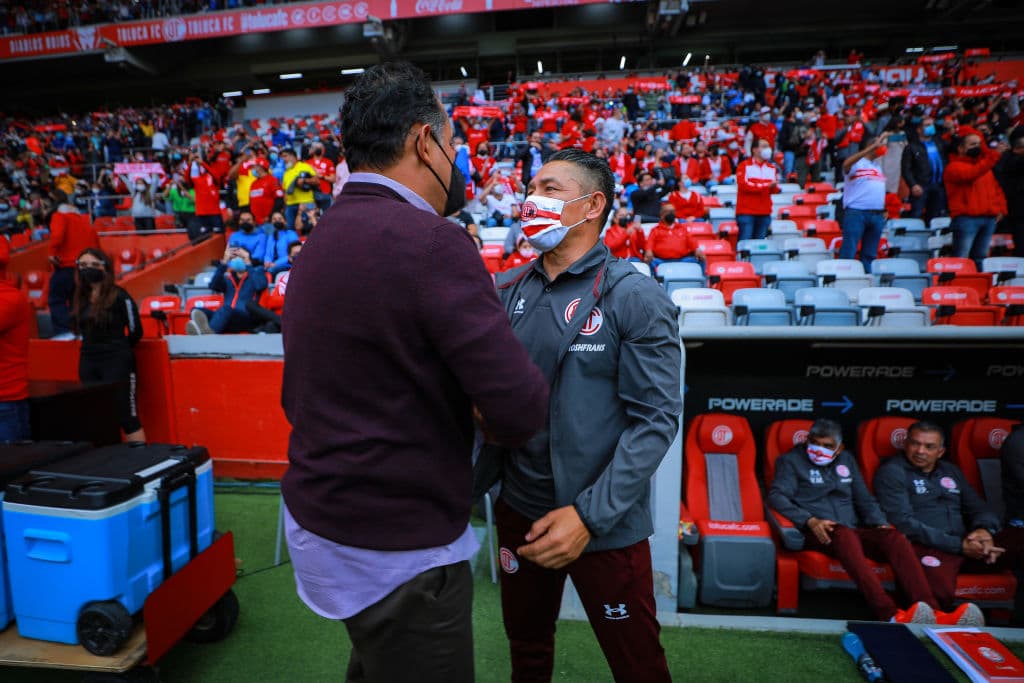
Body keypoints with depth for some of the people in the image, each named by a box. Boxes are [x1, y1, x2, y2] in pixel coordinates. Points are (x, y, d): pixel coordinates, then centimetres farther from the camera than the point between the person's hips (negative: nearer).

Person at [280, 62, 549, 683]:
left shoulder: (319, 242, 4)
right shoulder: (431, 241, -23)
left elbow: (298, 398, 11)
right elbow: (523, 411, -26)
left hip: (321, 515, 8)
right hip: (398, 552, -8)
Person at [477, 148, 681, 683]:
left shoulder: (635, 297, -12)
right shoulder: (507, 290, 2)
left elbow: (656, 418, -15)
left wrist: (591, 514, -21)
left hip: (604, 524, -4)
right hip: (518, 511, 4)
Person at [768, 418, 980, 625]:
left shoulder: (847, 460, 24)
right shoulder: (791, 461, 8)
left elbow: (864, 499, 23)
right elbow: (776, 496, -6)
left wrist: (880, 523, 2)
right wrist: (810, 520, -21)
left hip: (854, 531, 5)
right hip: (817, 534, -5)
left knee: (894, 536, -25)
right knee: (843, 533, -37)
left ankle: (933, 613, -38)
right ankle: (890, 615, -50)